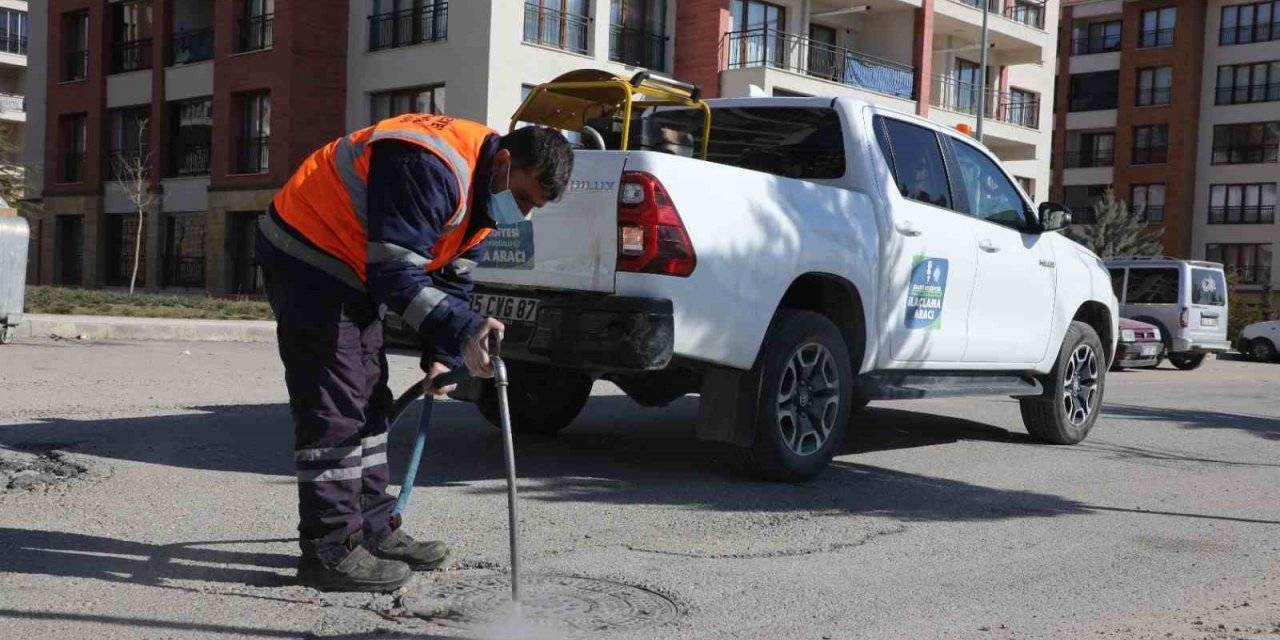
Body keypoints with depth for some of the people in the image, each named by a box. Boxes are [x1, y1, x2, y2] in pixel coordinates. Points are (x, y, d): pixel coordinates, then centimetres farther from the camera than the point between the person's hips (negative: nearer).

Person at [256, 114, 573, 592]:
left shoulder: (486, 191, 2)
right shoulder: (430, 167, -30)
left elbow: (452, 278, 10)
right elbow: (396, 271, -35)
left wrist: (441, 356, 2)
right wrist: (464, 330, -42)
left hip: (353, 268, 10)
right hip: (306, 254, -10)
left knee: (367, 401, 13)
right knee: (333, 406, -12)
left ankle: (375, 528, 21)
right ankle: (331, 549, -7)